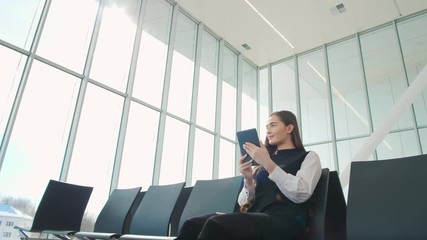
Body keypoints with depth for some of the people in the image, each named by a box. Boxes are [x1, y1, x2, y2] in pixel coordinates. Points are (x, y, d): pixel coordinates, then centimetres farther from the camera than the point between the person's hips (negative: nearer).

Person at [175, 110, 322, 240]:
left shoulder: (308, 157, 13)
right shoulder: (263, 163, 26)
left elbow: (301, 194, -8)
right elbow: (244, 203, 18)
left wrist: (268, 164, -12)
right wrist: (248, 180, -2)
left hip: (284, 222, -5)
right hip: (255, 218, 5)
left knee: (216, 224, -32)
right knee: (192, 225, -23)